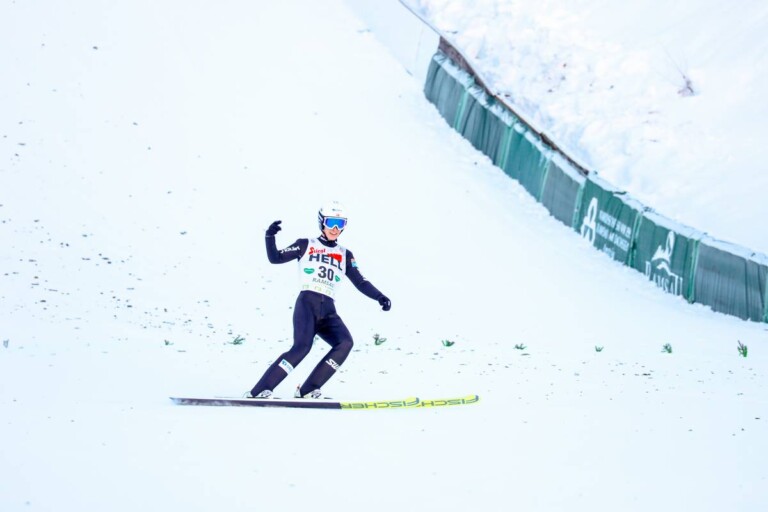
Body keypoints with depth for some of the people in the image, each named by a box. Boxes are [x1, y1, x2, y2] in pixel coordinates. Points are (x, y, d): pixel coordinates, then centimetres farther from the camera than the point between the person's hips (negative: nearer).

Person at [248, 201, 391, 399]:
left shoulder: (345, 255, 22)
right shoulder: (306, 245, 13)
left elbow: (360, 282, 16)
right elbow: (275, 258, 7)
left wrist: (379, 297, -1)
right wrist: (270, 237, -10)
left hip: (328, 310, 4)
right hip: (307, 303, -4)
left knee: (345, 343, -22)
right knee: (302, 346, -27)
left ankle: (307, 390, -17)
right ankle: (259, 391, -24)